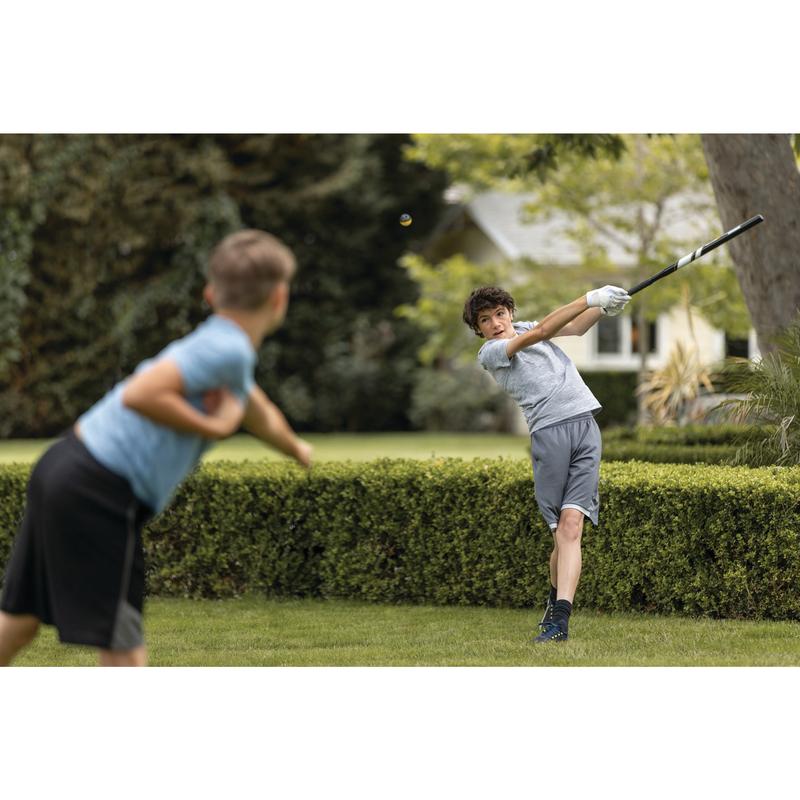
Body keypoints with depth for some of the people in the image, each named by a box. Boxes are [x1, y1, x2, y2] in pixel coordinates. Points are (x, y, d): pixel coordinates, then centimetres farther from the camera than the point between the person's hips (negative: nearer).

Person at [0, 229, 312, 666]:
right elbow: (139, 395, -25)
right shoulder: (228, 349, -12)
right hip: (99, 491, -10)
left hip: (65, 467, 10)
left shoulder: (227, 351, 19)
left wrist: (296, 448, 62)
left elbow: (260, 416, 42)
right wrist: (214, 427, -15)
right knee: (121, 642, -3)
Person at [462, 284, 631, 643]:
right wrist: (589, 298, -12)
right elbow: (539, 333, -10)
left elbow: (575, 327, 22)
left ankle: (560, 614, -20)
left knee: (571, 522, -10)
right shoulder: (489, 353, 1)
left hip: (585, 422, 4)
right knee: (561, 529, -6)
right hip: (548, 432, -4)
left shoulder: (523, 327, 22)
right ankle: (556, 596, 19)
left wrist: (603, 307, 1)